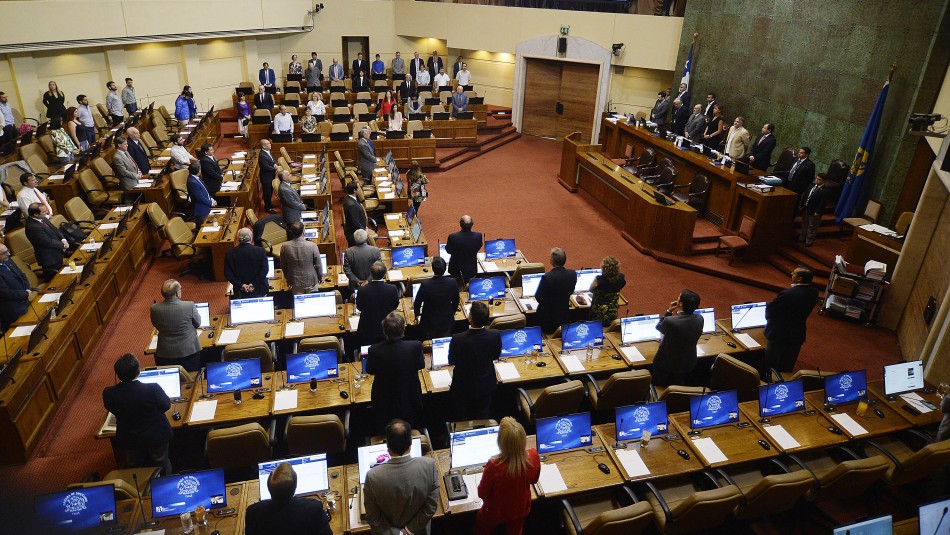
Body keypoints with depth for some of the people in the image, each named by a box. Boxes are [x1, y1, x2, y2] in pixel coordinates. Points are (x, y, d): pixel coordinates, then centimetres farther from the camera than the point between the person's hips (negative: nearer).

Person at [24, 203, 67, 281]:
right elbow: (49, 243, -24)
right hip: (50, 258, -9)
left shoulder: (43, 219, 0)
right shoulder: (33, 227, -27)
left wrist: (63, 239, -8)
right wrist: (63, 245, -12)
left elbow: (55, 230, 9)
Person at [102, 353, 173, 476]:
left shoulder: (108, 393, -25)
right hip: (157, 437, -2)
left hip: (129, 441, 2)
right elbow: (166, 405, -15)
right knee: (162, 465, 25)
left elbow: (110, 408, -3)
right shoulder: (153, 389, -33)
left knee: (135, 470, 28)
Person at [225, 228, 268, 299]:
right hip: (259, 291, -1)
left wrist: (241, 285, -9)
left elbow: (227, 274, -5)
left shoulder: (230, 253, -5)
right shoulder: (261, 251, -12)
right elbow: (264, 271, -14)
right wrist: (254, 284, -12)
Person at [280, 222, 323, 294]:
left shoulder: (285, 247, -13)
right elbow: (318, 265, -9)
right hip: (311, 282, -2)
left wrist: (287, 277, 18)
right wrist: (320, 277, 8)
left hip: (294, 283, 2)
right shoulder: (312, 246, -21)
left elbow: (283, 266, 1)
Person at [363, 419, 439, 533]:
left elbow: (373, 517, -19)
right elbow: (431, 507, -17)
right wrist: (409, 530, -7)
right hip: (418, 530, 1)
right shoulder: (429, 465, -28)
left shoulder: (373, 476, -31)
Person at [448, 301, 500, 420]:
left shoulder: (457, 339, -32)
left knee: (461, 420, 21)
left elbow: (451, 361, -12)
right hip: (486, 386, 3)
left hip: (463, 388, -2)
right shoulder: (495, 335, -24)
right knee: (482, 419, 25)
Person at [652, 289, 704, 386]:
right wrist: (678, 312, -3)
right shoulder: (699, 319, -18)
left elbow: (658, 327, -11)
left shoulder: (669, 321, -34)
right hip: (688, 363, 5)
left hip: (666, 363, -5)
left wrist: (668, 311, -11)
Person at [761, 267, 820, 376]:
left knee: (770, 367, 12)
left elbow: (770, 309, -14)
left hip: (779, 335, -6)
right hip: (798, 335, 6)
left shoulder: (787, 294, -29)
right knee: (787, 368, 21)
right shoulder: (813, 292, -9)